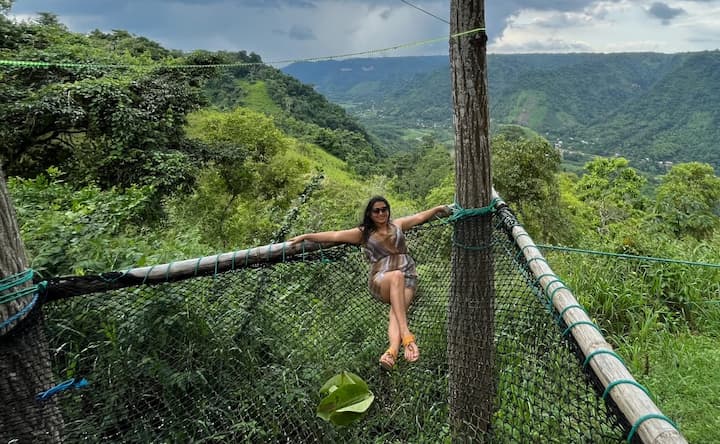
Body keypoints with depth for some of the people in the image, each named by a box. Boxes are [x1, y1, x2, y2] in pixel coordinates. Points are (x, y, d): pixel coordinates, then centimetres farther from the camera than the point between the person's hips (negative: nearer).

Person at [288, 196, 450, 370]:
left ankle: (392, 351, -54)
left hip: (408, 277, 2)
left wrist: (439, 208, 30)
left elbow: (420, 216, 29)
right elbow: (335, 235, 8)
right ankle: (406, 335, -47)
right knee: (396, 276, -38)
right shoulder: (363, 233, 14)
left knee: (397, 309, -29)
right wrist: (306, 236, 3)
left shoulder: (397, 224, 23)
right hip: (381, 279, -2)